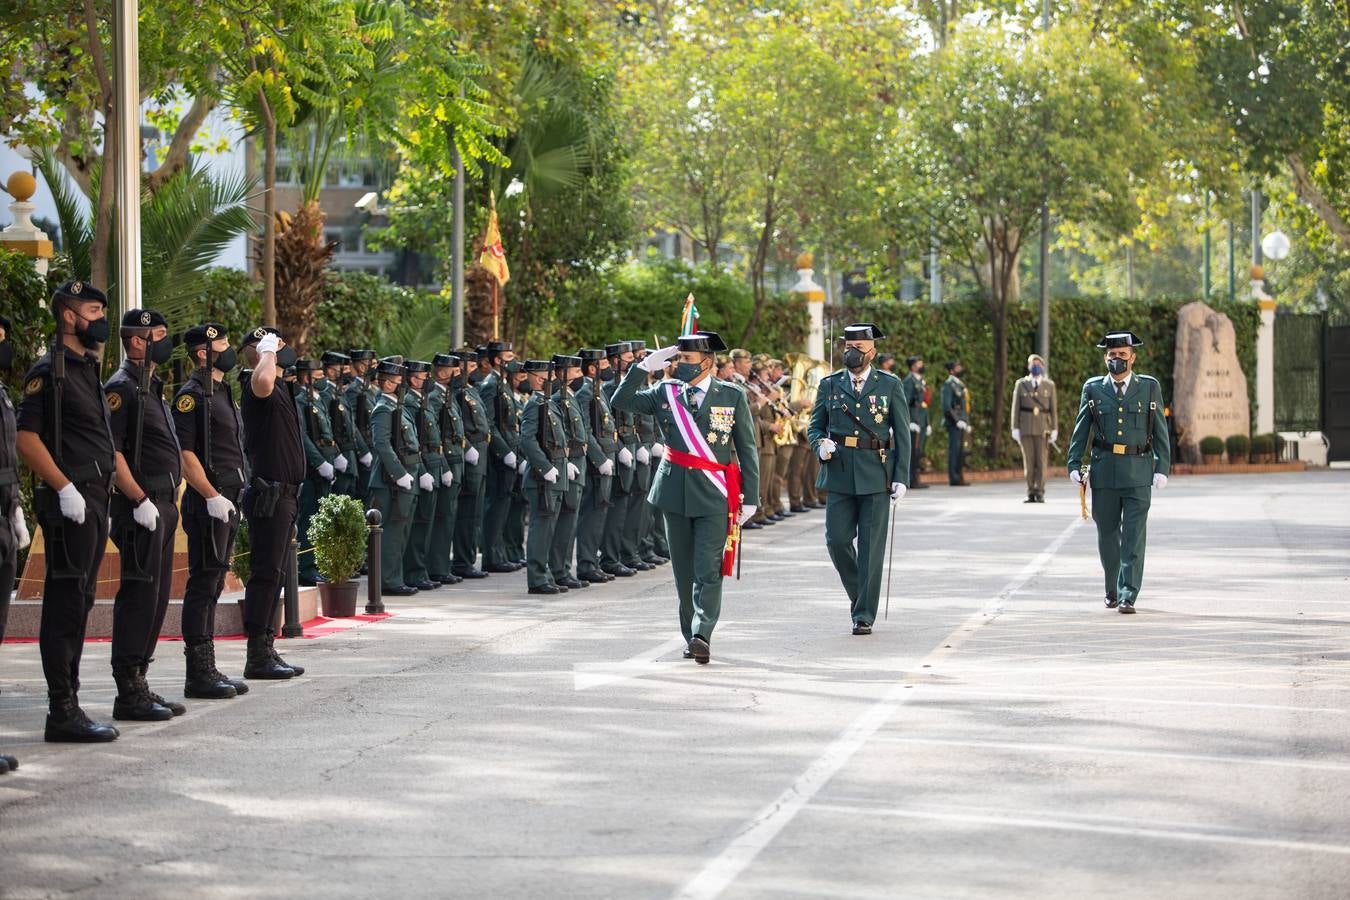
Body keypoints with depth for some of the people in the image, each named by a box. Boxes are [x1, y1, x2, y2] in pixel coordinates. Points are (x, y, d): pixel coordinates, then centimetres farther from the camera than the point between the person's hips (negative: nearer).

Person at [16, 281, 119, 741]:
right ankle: (62, 713, -7)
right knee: (66, 605, -8)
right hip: (70, 503, -9)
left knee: (78, 604, 12)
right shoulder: (49, 371, -10)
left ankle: (68, 705, 18)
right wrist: (65, 489, -21)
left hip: (94, 501, 9)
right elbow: (26, 440, -17)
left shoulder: (87, 370, 19)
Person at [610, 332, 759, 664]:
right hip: (675, 491, 3)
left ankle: (702, 634, -15)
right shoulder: (665, 392, 7)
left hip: (714, 496, -3)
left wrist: (749, 497, -1)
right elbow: (621, 401, 0)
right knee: (684, 571, 9)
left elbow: (747, 450, 3)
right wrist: (645, 366, -8)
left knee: (708, 571, -12)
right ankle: (692, 637, 17)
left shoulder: (733, 396, 1)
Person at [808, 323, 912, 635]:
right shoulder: (830, 384, 9)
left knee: (871, 546, -2)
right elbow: (815, 425, 14)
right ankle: (858, 594, 22)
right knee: (837, 540, -3)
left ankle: (865, 614, 4)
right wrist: (820, 445, -10)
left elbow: (902, 434, 3)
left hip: (876, 477, -2)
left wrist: (901, 478, -5)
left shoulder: (890, 385, 3)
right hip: (839, 474, 2)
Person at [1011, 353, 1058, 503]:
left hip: (1043, 428, 0)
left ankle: (1040, 493, 0)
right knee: (1028, 461, 0)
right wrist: (1015, 428, -4)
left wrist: (1054, 430, -2)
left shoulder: (1049, 385, 5)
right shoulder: (1020, 384, 5)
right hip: (1026, 428, 0)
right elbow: (1016, 407, 3)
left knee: (1041, 461, -4)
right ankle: (1031, 494, 5)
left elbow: (1054, 409, 3)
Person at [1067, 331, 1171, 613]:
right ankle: (1112, 590, 27)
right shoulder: (1093, 388, 8)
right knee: (1107, 534, 10)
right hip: (1104, 470, 2)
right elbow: (1081, 430, 9)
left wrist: (1162, 468, -3)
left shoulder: (1150, 387, 6)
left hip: (1138, 473, -2)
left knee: (1134, 535, -9)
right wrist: (1074, 464, -1)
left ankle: (1128, 597, -12)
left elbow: (1160, 431, 5)